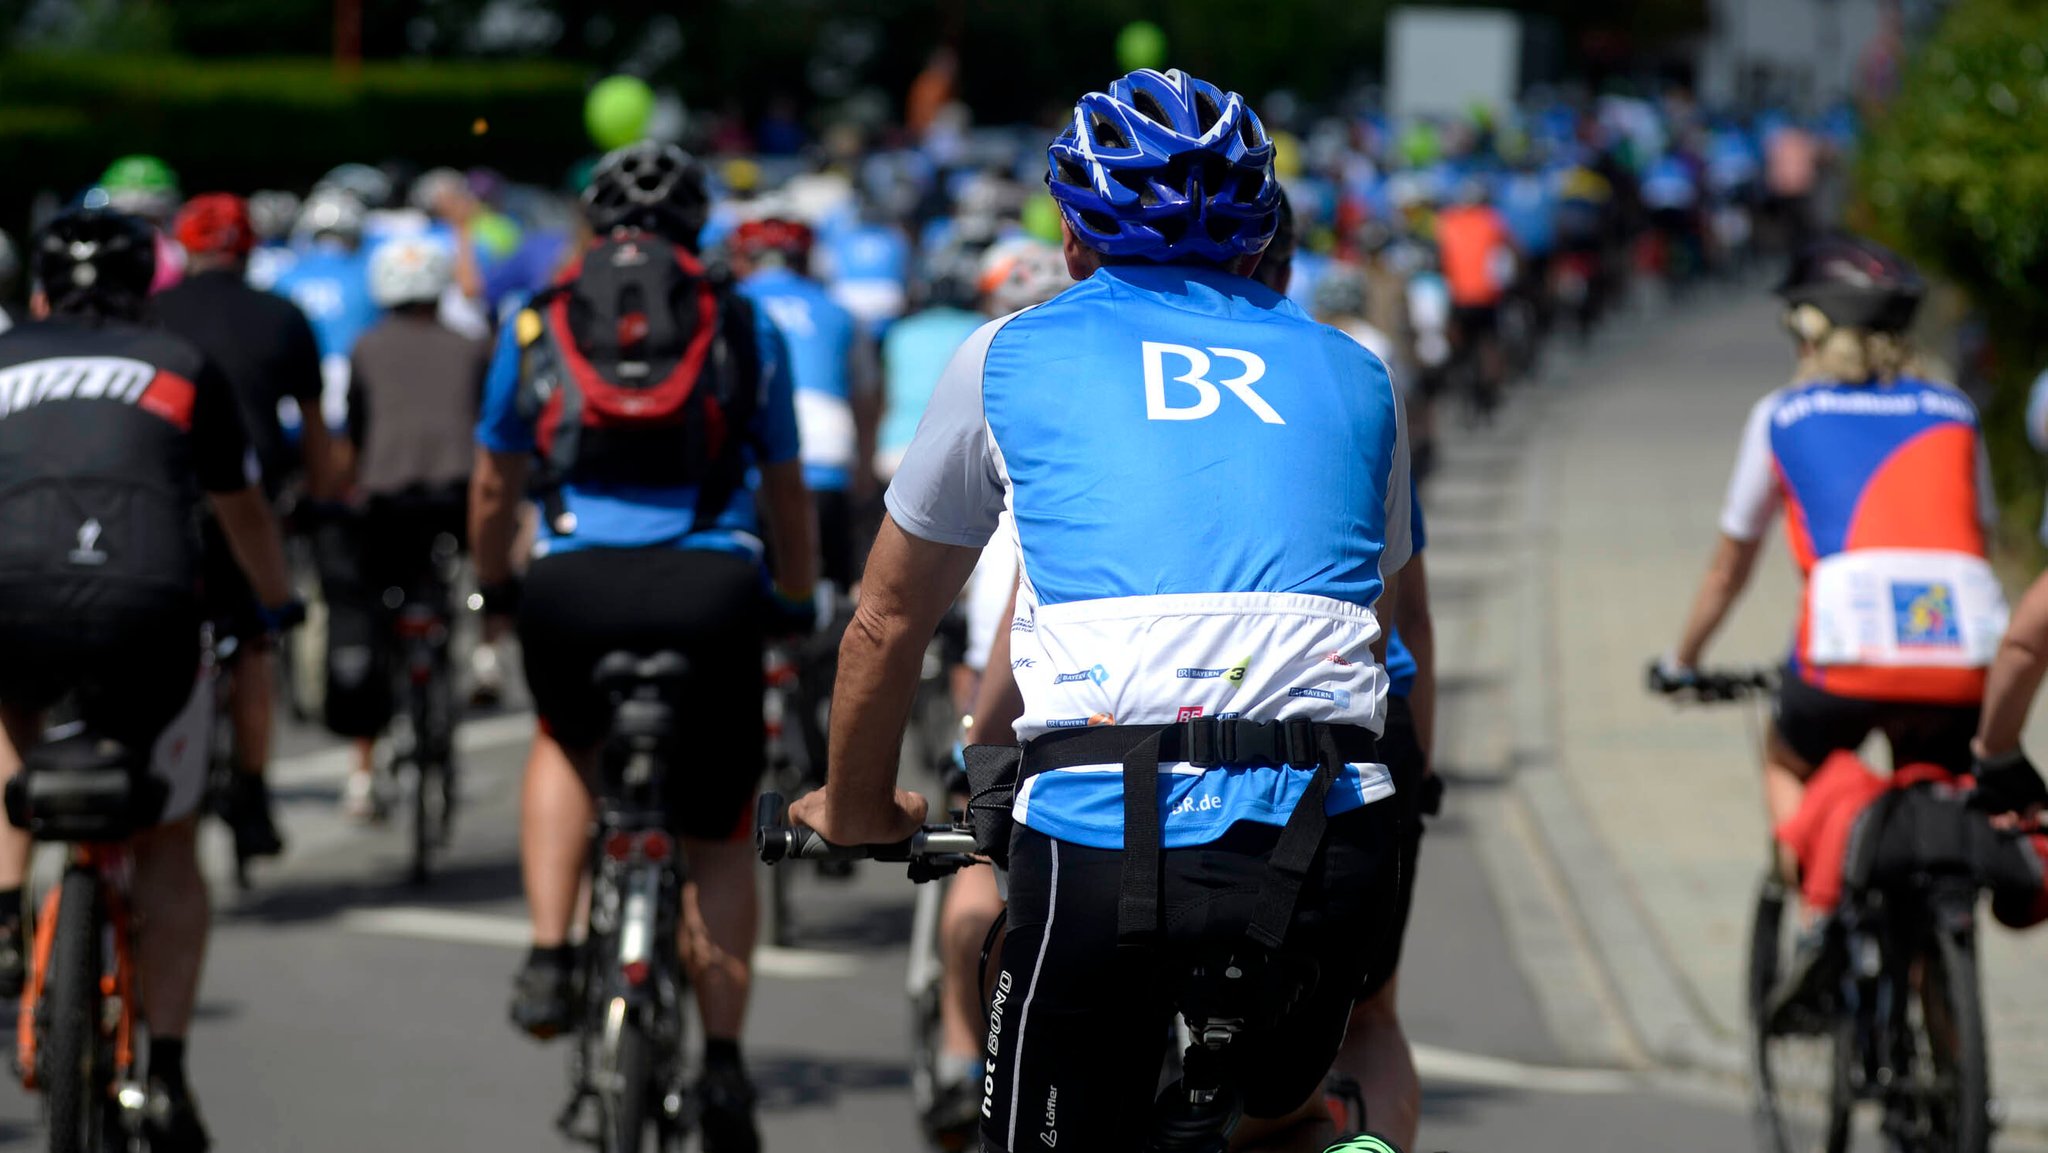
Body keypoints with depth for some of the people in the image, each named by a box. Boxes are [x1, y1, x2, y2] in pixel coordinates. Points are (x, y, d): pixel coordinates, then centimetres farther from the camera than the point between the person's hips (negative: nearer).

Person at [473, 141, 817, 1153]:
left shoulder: (536, 325, 16)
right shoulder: (746, 328, 17)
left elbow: (493, 488, 25)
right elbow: (786, 490, 26)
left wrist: (493, 586, 43)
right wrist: (798, 600, 41)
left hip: (575, 585, 0)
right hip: (712, 587, 0)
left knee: (563, 746, 32)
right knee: (719, 839, 17)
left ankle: (549, 957, 16)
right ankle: (722, 1060, 7)